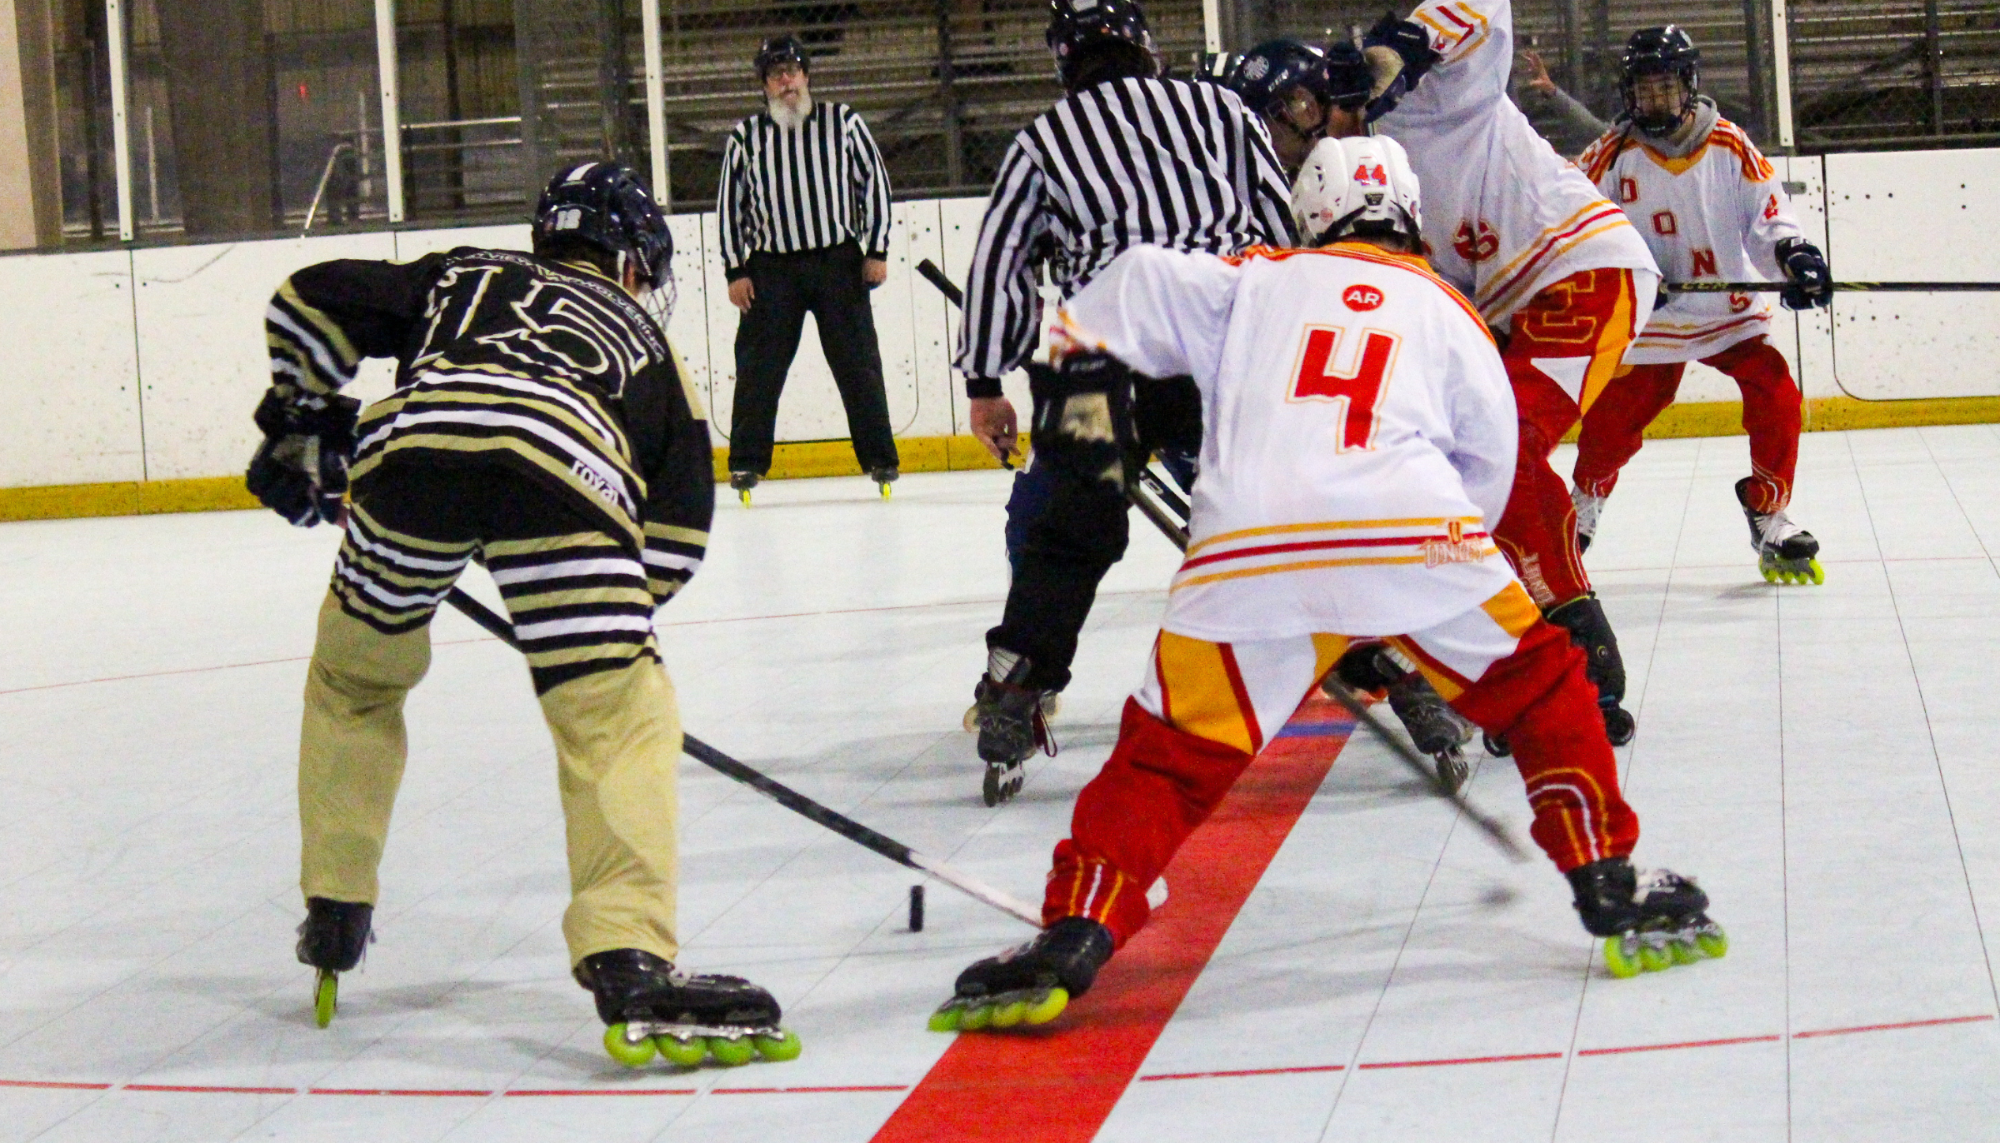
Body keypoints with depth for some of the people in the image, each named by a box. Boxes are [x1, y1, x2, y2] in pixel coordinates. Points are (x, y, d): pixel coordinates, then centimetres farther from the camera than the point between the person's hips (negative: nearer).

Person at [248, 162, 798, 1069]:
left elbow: (309, 305, 30)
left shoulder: (461, 276, 40)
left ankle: (333, 910, 33)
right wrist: (621, 606, 41)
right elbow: (677, 534, 28)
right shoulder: (643, 342, 36)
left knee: (356, 672, 26)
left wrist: (297, 420, 43)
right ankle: (629, 962, -16)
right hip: (560, 468, -2)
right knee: (617, 714, 2)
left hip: (415, 441, 2)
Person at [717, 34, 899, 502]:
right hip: (772, 266, 0)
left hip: (839, 261, 0)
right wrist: (736, 271, 1)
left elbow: (874, 180, 6)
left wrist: (876, 250, 0)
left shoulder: (841, 121, 3)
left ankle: (880, 458, 8)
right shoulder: (746, 137, 4)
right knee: (758, 366, -1)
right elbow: (730, 204, 8)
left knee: (858, 362, 1)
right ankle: (747, 461, 6)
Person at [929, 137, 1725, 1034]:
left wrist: (1086, 373, 22)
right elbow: (1489, 463, 23)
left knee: (1166, 755, 8)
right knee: (1540, 686, 21)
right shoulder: (1447, 311, 25)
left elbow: (1140, 283, 13)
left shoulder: (1256, 281, 25)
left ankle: (1074, 936, -8)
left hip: (1247, 554, 0)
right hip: (1413, 532, 0)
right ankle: (1615, 894, 18)